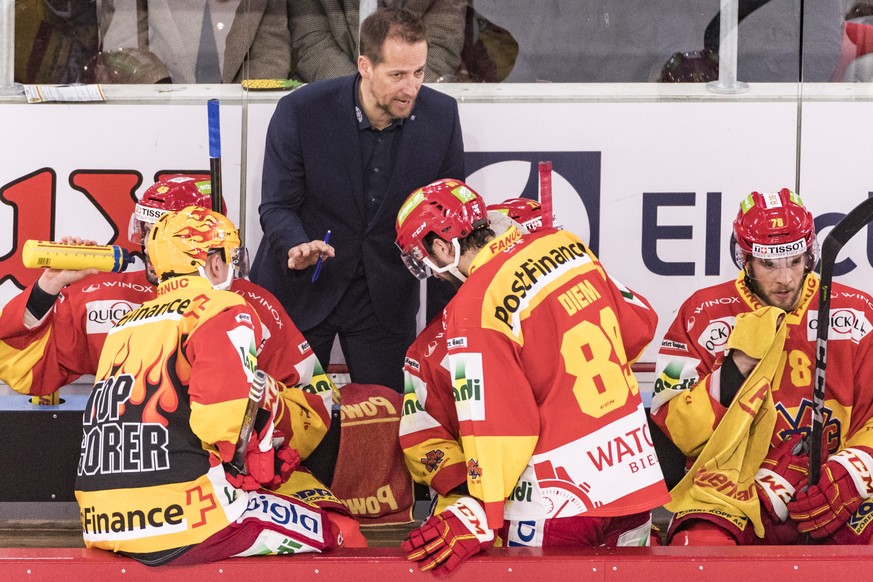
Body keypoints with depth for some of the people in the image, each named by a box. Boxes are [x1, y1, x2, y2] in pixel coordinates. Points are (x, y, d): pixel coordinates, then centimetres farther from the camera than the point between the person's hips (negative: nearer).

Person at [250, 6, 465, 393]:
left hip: (385, 294, 2)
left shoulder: (441, 115, -9)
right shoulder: (300, 111, -17)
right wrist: (296, 248, -33)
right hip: (301, 289, -2)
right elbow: (277, 206, -12)